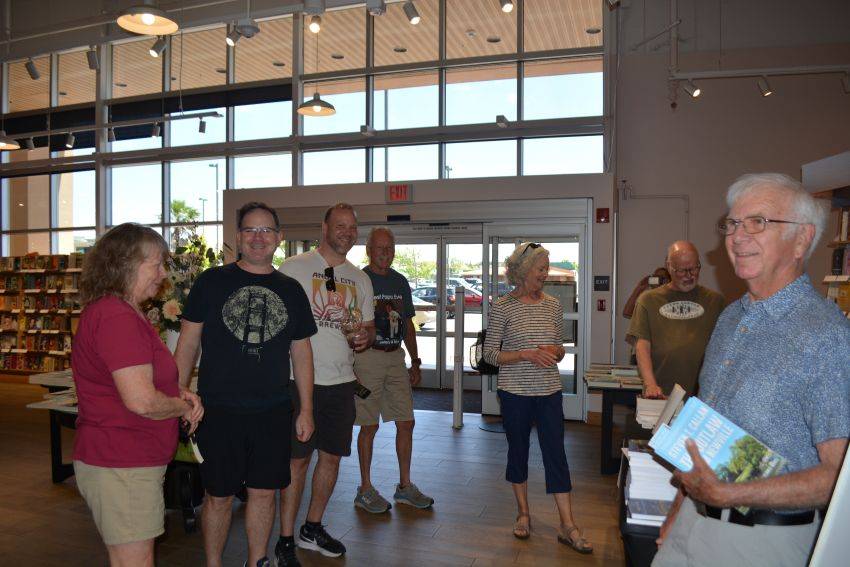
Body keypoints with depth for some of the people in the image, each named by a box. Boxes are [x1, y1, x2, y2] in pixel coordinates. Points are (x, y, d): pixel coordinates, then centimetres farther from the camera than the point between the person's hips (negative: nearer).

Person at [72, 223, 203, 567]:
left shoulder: (123, 312, 13)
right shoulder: (118, 318, -23)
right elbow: (141, 400, -29)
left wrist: (179, 394, 5)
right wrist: (184, 406, -10)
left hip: (125, 461, 11)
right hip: (122, 468, -11)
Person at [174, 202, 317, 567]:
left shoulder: (291, 290, 6)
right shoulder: (211, 282, -1)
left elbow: (301, 353, 9)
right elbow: (188, 343, 0)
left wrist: (306, 409, 7)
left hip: (273, 413, 2)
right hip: (219, 410, -2)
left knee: (264, 492, 13)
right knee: (218, 496, 10)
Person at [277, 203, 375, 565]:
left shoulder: (360, 279, 13)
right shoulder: (294, 268, -3)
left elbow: (369, 327, 18)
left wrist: (365, 337, -6)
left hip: (342, 381, 5)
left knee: (332, 456, 12)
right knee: (299, 458, 0)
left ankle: (312, 528, 31)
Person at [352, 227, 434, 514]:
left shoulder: (400, 281, 13)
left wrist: (415, 362, 15)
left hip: (396, 357, 6)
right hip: (368, 357, -6)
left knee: (406, 423, 7)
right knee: (370, 425, 1)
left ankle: (404, 486, 22)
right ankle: (365, 490, 16)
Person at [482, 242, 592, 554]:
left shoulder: (553, 304, 5)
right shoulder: (503, 307, -7)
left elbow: (560, 347, 15)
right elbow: (490, 354, -6)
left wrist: (556, 351, -9)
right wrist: (525, 355, -19)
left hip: (549, 391, 3)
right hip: (515, 392, -2)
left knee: (556, 454, 3)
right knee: (518, 450, 12)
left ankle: (568, 525, 12)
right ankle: (523, 513, 31)